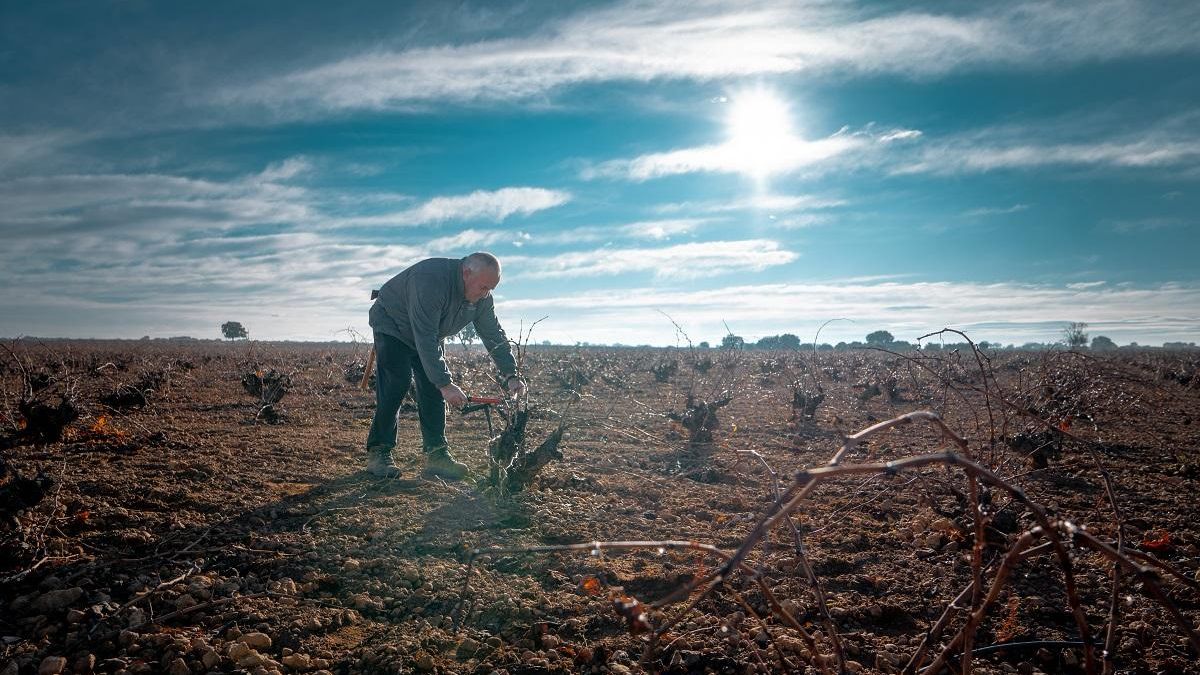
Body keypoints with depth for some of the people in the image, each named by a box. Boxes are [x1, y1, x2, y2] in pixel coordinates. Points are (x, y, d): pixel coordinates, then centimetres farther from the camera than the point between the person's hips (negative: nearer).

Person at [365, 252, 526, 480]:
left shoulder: (482, 296, -14)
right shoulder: (431, 281, -39)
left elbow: (494, 335, -6)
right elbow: (425, 340, -41)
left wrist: (510, 375, -16)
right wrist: (446, 384, -42)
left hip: (427, 332, 7)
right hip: (392, 325, -7)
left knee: (433, 389, -4)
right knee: (396, 384, -19)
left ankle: (436, 454, -2)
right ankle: (378, 451, -10)